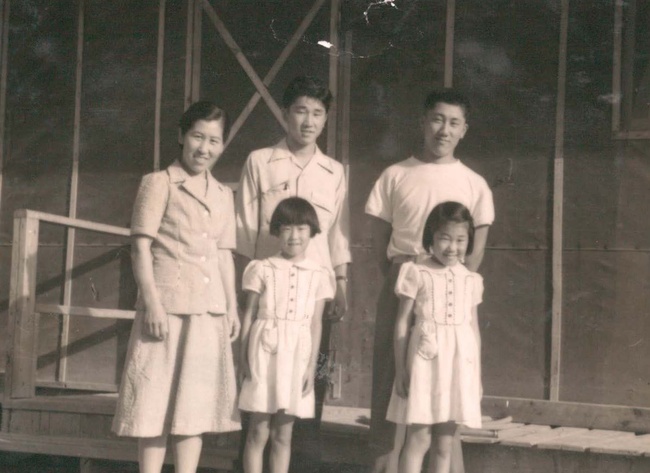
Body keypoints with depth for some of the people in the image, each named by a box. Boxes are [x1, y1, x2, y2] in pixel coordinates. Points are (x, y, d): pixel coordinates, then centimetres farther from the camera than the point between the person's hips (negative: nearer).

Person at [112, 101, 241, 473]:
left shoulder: (223, 195, 16)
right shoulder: (159, 183, 0)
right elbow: (141, 246, -6)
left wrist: (232, 306, 11)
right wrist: (152, 302, -14)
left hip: (210, 311, 5)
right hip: (167, 306, -5)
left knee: (197, 404, 6)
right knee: (156, 402, -3)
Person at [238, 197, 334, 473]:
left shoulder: (318, 276, 7)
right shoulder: (262, 269, 3)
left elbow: (315, 324, 7)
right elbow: (248, 317, 3)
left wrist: (311, 366, 0)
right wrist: (244, 361, -2)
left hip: (296, 357, 2)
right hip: (264, 354, -2)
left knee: (283, 434, 7)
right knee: (258, 432, -1)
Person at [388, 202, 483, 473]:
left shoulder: (471, 280, 10)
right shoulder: (417, 274, -2)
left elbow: (474, 328, 14)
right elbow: (402, 323, -1)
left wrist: (478, 376, 12)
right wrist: (400, 368, -4)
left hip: (459, 363, 4)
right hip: (425, 361, -4)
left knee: (445, 443, 7)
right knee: (418, 438, -5)